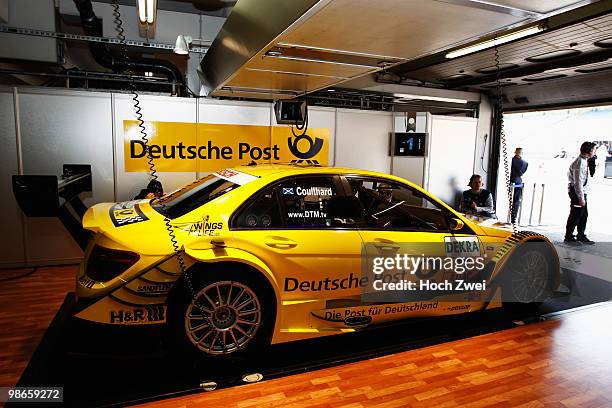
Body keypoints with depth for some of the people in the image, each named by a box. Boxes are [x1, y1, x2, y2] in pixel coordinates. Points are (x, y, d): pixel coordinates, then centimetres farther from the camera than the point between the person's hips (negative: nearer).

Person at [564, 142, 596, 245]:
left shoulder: (584, 161, 11)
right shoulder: (579, 163, -20)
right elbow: (578, 182, -23)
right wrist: (581, 197, -22)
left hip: (582, 191, 10)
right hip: (577, 192, -10)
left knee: (584, 215, 15)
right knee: (575, 215, -4)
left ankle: (581, 236, 26)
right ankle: (568, 237, 6)